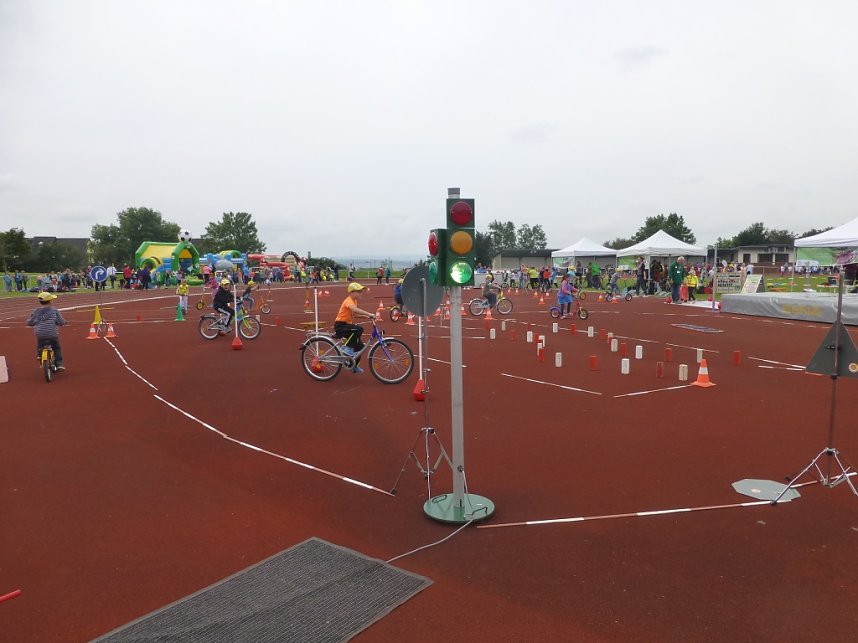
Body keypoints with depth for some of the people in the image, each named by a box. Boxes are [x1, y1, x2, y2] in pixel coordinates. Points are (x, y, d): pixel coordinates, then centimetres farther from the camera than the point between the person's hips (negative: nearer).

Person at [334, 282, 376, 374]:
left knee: (359, 346, 8)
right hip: (340, 325, -9)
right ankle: (347, 347, -18)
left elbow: (355, 312, 19)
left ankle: (354, 366, 24)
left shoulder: (354, 301, 10)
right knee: (359, 329, -33)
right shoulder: (349, 301, -20)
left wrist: (366, 316, 3)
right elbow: (355, 309, -41)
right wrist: (369, 314, -48)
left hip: (347, 324, 9)